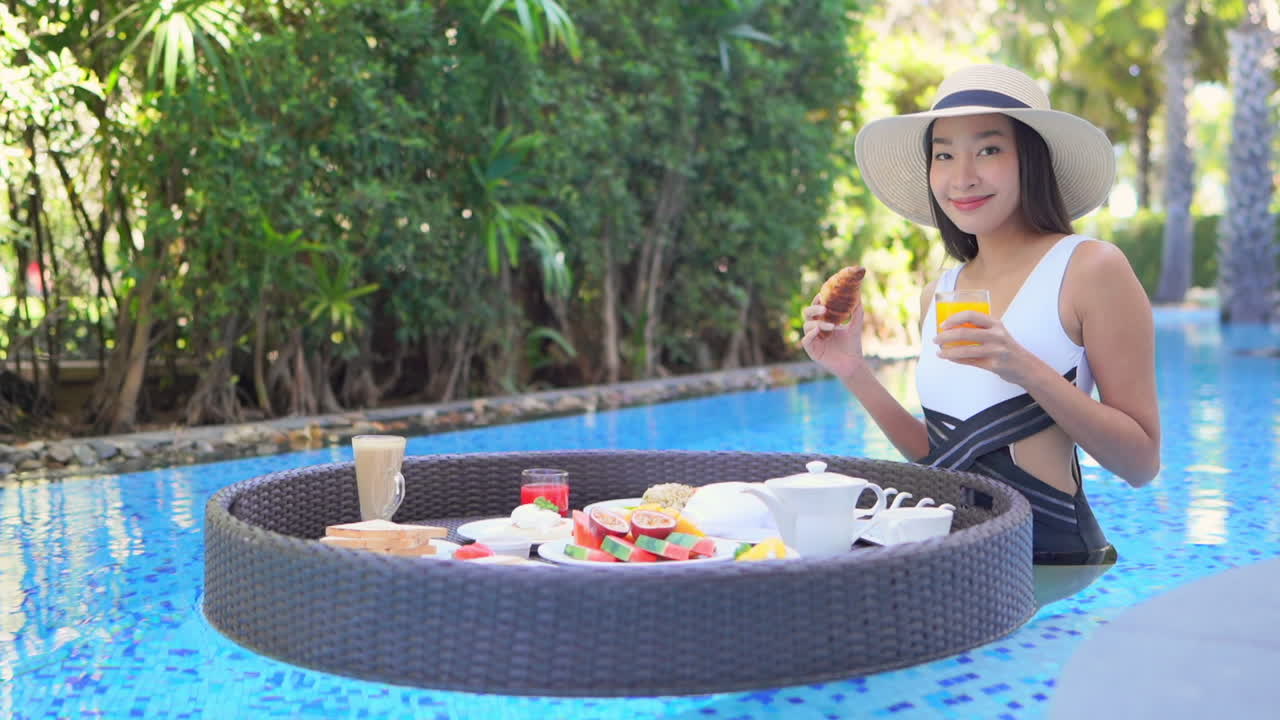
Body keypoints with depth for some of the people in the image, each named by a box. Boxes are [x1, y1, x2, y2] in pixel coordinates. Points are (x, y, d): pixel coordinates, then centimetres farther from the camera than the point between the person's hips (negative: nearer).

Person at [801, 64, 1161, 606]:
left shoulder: (1091, 269, -5)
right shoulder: (938, 298, 12)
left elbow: (1141, 463, -6)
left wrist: (1026, 369, -19)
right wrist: (855, 375, 4)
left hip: (1046, 557, -5)